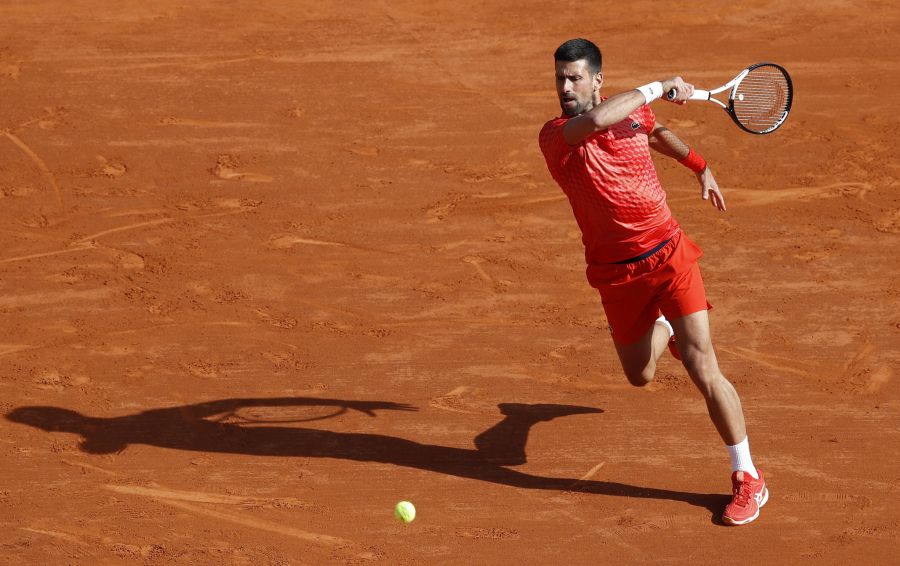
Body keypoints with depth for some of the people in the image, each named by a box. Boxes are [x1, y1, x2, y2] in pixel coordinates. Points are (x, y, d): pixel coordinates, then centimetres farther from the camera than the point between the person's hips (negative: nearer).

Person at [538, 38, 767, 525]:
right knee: (640, 376, 17)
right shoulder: (554, 136, -13)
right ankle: (664, 329, 55)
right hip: (616, 275, 0)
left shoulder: (634, 112, 2)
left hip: (668, 253, 0)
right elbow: (596, 121, -35)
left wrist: (701, 169, 28)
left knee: (702, 369, -10)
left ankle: (748, 478, 2)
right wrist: (660, 88, -27)